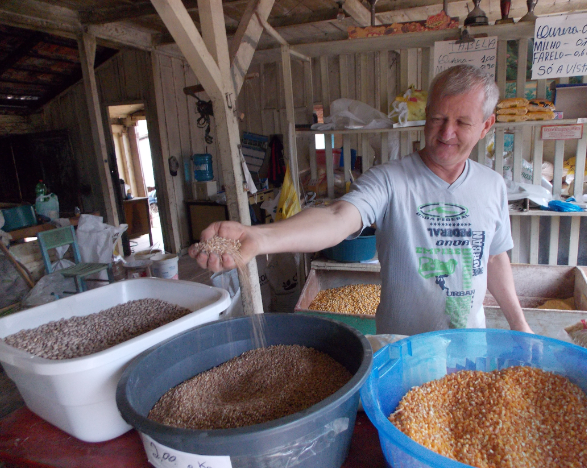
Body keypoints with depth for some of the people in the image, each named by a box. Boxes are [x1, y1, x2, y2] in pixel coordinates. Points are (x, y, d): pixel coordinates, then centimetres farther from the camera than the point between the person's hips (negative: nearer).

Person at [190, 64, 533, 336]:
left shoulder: (493, 185, -2)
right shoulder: (389, 180, -19)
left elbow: (495, 258, 10)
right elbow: (337, 218, -37)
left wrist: (518, 323, 14)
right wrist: (259, 237, -55)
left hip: (469, 344, 5)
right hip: (400, 348, -4)